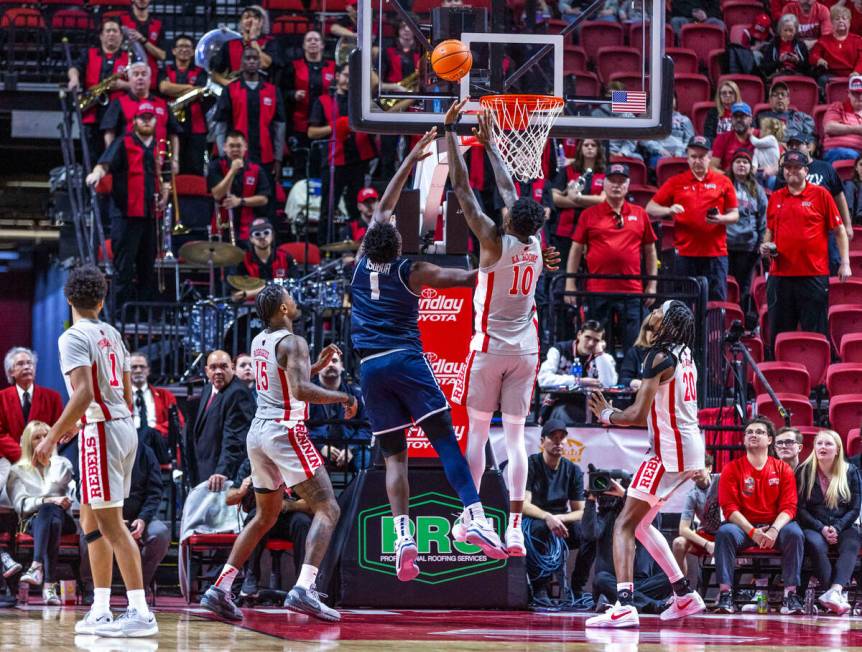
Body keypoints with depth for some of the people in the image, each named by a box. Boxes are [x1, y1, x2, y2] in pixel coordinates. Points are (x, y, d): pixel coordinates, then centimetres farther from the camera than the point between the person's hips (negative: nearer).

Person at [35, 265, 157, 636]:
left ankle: (141, 614, -12)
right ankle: (101, 612, 15)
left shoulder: (74, 338, -11)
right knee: (91, 521, 15)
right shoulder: (111, 335, 15)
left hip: (101, 431, -9)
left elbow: (84, 393, -23)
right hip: (124, 425, 9)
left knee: (111, 524, -9)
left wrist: (52, 437, -19)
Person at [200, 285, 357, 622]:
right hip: (285, 431, -8)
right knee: (327, 509, -6)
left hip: (258, 431, 8)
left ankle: (220, 590, 12)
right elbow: (301, 390, -25)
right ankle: (303, 589, -23)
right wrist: (343, 398, -14)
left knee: (265, 516, 20)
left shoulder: (258, 341, 15)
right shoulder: (293, 342, -11)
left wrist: (317, 364, 24)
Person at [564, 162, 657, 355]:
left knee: (633, 345, 1)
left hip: (632, 290, 1)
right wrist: (570, 284, 1)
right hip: (598, 290, -1)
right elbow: (576, 250, 7)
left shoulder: (639, 214, 9)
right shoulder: (589, 215, 6)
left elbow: (650, 251, 14)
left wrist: (652, 285, 9)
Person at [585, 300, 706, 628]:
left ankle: (624, 606, -24)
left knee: (625, 525, -10)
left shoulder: (660, 357, -14)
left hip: (670, 452, -9)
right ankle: (685, 595, 23)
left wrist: (607, 415, -1)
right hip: (689, 446, 9)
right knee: (640, 523, 22)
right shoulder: (684, 355, 14)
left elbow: (638, 414, -18)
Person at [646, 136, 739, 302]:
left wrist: (721, 219, -12)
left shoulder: (723, 182, 8)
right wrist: (669, 210, -12)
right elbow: (650, 208, 8)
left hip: (715, 252, -1)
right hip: (685, 252, 1)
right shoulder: (676, 182, 9)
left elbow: (734, 214, 9)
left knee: (717, 301, -2)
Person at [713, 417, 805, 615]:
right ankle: (725, 594, -32)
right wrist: (752, 531, -21)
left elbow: (788, 507, -2)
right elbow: (730, 508, -6)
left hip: (774, 526, 1)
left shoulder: (783, 470, 6)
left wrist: (774, 530, -23)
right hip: (744, 527, -1)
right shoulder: (732, 469, 3)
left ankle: (790, 595, -29)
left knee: (795, 533, -30)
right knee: (725, 532, -32)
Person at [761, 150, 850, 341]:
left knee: (815, 332, -1)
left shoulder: (821, 195, 1)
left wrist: (845, 263, -4)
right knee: (779, 333, 7)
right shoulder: (776, 198, 12)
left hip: (814, 274, -4)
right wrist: (765, 245, 3)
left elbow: (839, 231, 3)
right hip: (780, 274, 4)